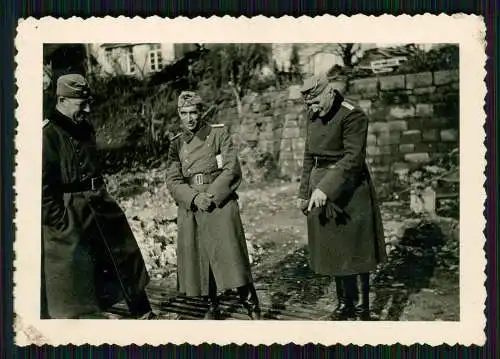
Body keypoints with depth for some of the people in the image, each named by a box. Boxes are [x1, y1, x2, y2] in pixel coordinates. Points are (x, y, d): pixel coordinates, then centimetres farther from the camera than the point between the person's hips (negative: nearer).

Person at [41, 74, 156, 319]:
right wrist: (59, 222, -18)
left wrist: (100, 195, 17)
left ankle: (143, 314, 30)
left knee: (125, 258, 16)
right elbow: (43, 187, -19)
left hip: (98, 206, 9)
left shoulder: (84, 128, 9)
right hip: (68, 215, -9)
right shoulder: (47, 135, -17)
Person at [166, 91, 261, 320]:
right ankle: (213, 309, 25)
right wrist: (195, 198, -13)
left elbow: (232, 170, -6)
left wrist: (212, 196, -15)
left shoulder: (219, 133, 1)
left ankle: (252, 309, 4)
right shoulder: (176, 143, 11)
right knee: (197, 259, 6)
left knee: (230, 256, -10)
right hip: (190, 209, 4)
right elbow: (173, 180, 5)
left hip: (221, 205, -4)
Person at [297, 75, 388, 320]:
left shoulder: (352, 116, -16)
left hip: (348, 188, -7)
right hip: (320, 187, 7)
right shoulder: (313, 116, 8)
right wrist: (305, 192, 15)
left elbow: (353, 157, -24)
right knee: (332, 248, 12)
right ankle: (344, 303, 26)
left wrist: (326, 188, -32)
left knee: (354, 249, 1)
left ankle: (362, 308, 14)